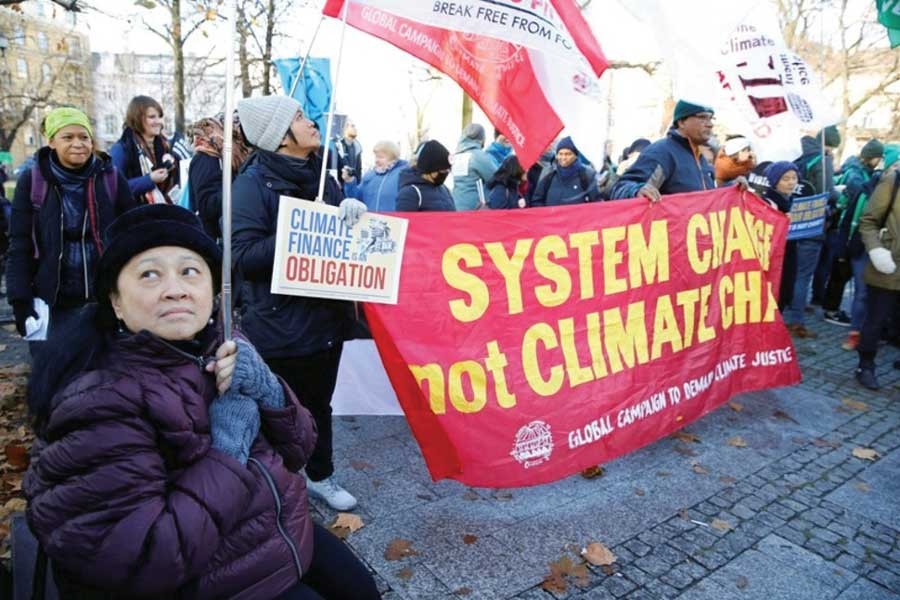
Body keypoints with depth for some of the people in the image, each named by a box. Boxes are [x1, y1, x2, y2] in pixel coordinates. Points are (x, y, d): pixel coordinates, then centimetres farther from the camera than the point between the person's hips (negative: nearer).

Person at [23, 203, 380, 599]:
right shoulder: (99, 403, -23)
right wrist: (227, 450, -24)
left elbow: (295, 453, 1)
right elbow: (144, 560, -28)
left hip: (278, 532, 6)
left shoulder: (221, 352, -3)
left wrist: (266, 391, -18)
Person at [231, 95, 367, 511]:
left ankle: (319, 475, 41)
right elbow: (244, 256, -20)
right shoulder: (253, 183, -12)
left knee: (319, 403, 21)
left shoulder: (321, 175, 9)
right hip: (280, 324, -6)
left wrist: (353, 218, -3)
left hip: (326, 316, 6)